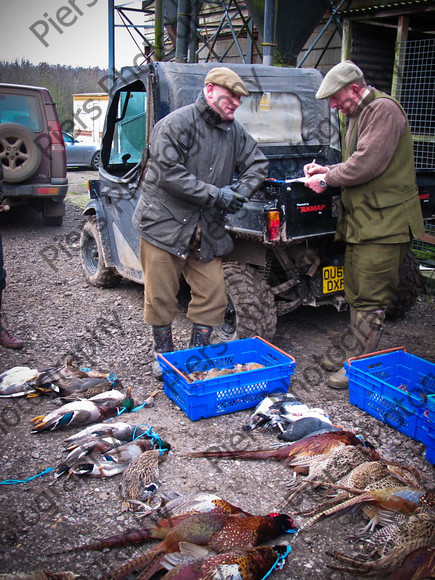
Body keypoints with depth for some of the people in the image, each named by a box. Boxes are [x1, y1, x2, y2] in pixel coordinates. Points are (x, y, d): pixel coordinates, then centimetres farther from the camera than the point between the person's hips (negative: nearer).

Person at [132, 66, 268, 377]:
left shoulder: (234, 131, 10)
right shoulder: (176, 124, -11)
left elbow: (258, 163, 16)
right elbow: (168, 174, -20)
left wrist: (240, 192, -4)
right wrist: (216, 195, -19)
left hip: (207, 230, 6)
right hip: (165, 223, -5)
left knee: (213, 296, 4)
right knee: (161, 296, 4)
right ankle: (164, 353, 24)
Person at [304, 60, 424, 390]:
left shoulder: (383, 109, -12)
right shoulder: (359, 115, 20)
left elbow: (368, 163, -22)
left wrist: (327, 180, -11)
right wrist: (328, 170, 9)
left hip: (384, 223, -10)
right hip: (360, 219, 10)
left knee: (371, 298, -5)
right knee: (356, 292, 15)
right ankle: (354, 351, 27)